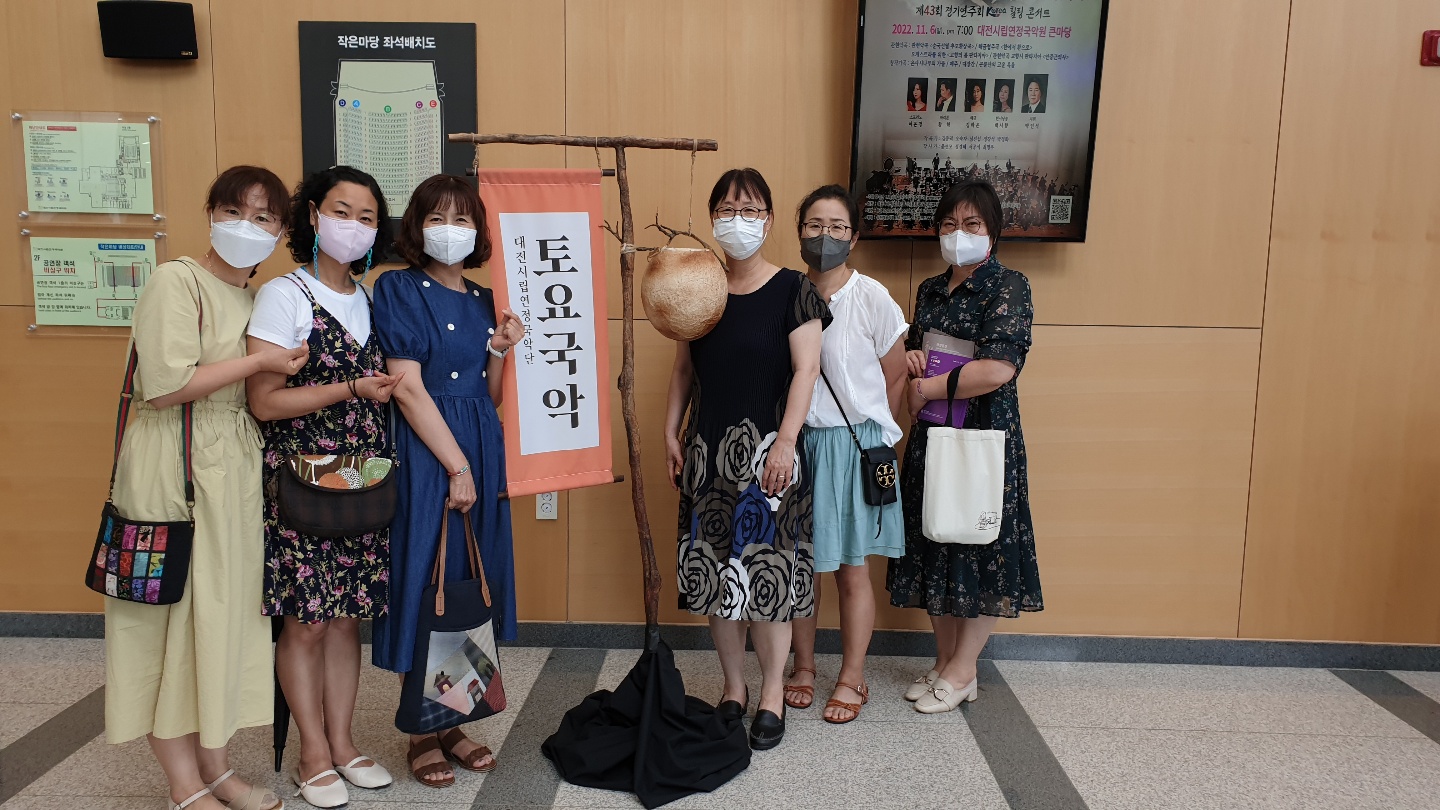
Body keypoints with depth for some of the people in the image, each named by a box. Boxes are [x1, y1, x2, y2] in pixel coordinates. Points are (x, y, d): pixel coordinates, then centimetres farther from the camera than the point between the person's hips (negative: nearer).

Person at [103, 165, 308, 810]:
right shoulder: (177, 280, -9)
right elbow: (165, 386, -19)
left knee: (226, 610, 11)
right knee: (174, 616, 1)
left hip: (235, 467, 7)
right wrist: (259, 362, -13)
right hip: (174, 466, -7)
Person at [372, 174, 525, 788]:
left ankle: (451, 719, 23)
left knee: (470, 583, 10)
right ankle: (421, 731, 15)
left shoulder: (485, 299, 12)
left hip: (481, 449, 6)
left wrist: (500, 350, -5)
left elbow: (490, 398, 13)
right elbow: (409, 389, -13)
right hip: (424, 453, -6)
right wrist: (457, 466, -15)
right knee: (424, 581, 0)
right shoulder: (399, 290, -5)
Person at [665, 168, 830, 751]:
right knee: (713, 569, 7)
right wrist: (670, 432, 6)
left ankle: (772, 693, 16)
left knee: (767, 571, -1)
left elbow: (806, 369, -8)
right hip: (708, 449, 4)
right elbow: (684, 369, 12)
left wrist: (786, 442, -16)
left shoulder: (790, 290, -4)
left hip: (766, 449, -4)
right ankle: (733, 687, 23)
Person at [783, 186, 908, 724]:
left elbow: (895, 380, 0)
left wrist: (866, 434, 4)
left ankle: (852, 680, 23)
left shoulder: (871, 297, -8)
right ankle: (803, 668, 28)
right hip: (797, 444, 3)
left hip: (853, 446, -3)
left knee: (851, 570, 7)